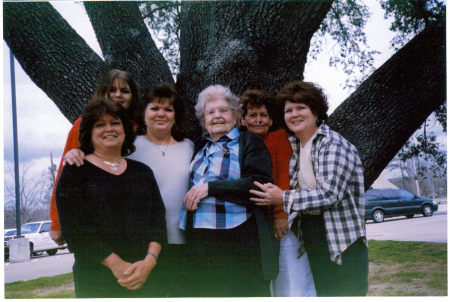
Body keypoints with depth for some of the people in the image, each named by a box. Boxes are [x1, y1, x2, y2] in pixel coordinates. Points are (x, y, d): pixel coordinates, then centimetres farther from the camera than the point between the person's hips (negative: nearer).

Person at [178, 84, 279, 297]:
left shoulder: (249, 142, 1)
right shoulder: (201, 147, 19)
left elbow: (261, 184, -14)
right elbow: (193, 182, 36)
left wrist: (211, 187, -16)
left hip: (239, 243, -6)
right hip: (200, 241, 6)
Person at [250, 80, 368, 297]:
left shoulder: (333, 144, -12)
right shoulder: (293, 145, 11)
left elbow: (329, 193, -21)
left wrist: (283, 198, -19)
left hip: (343, 241, -7)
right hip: (312, 241, 7)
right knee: (321, 292, 11)